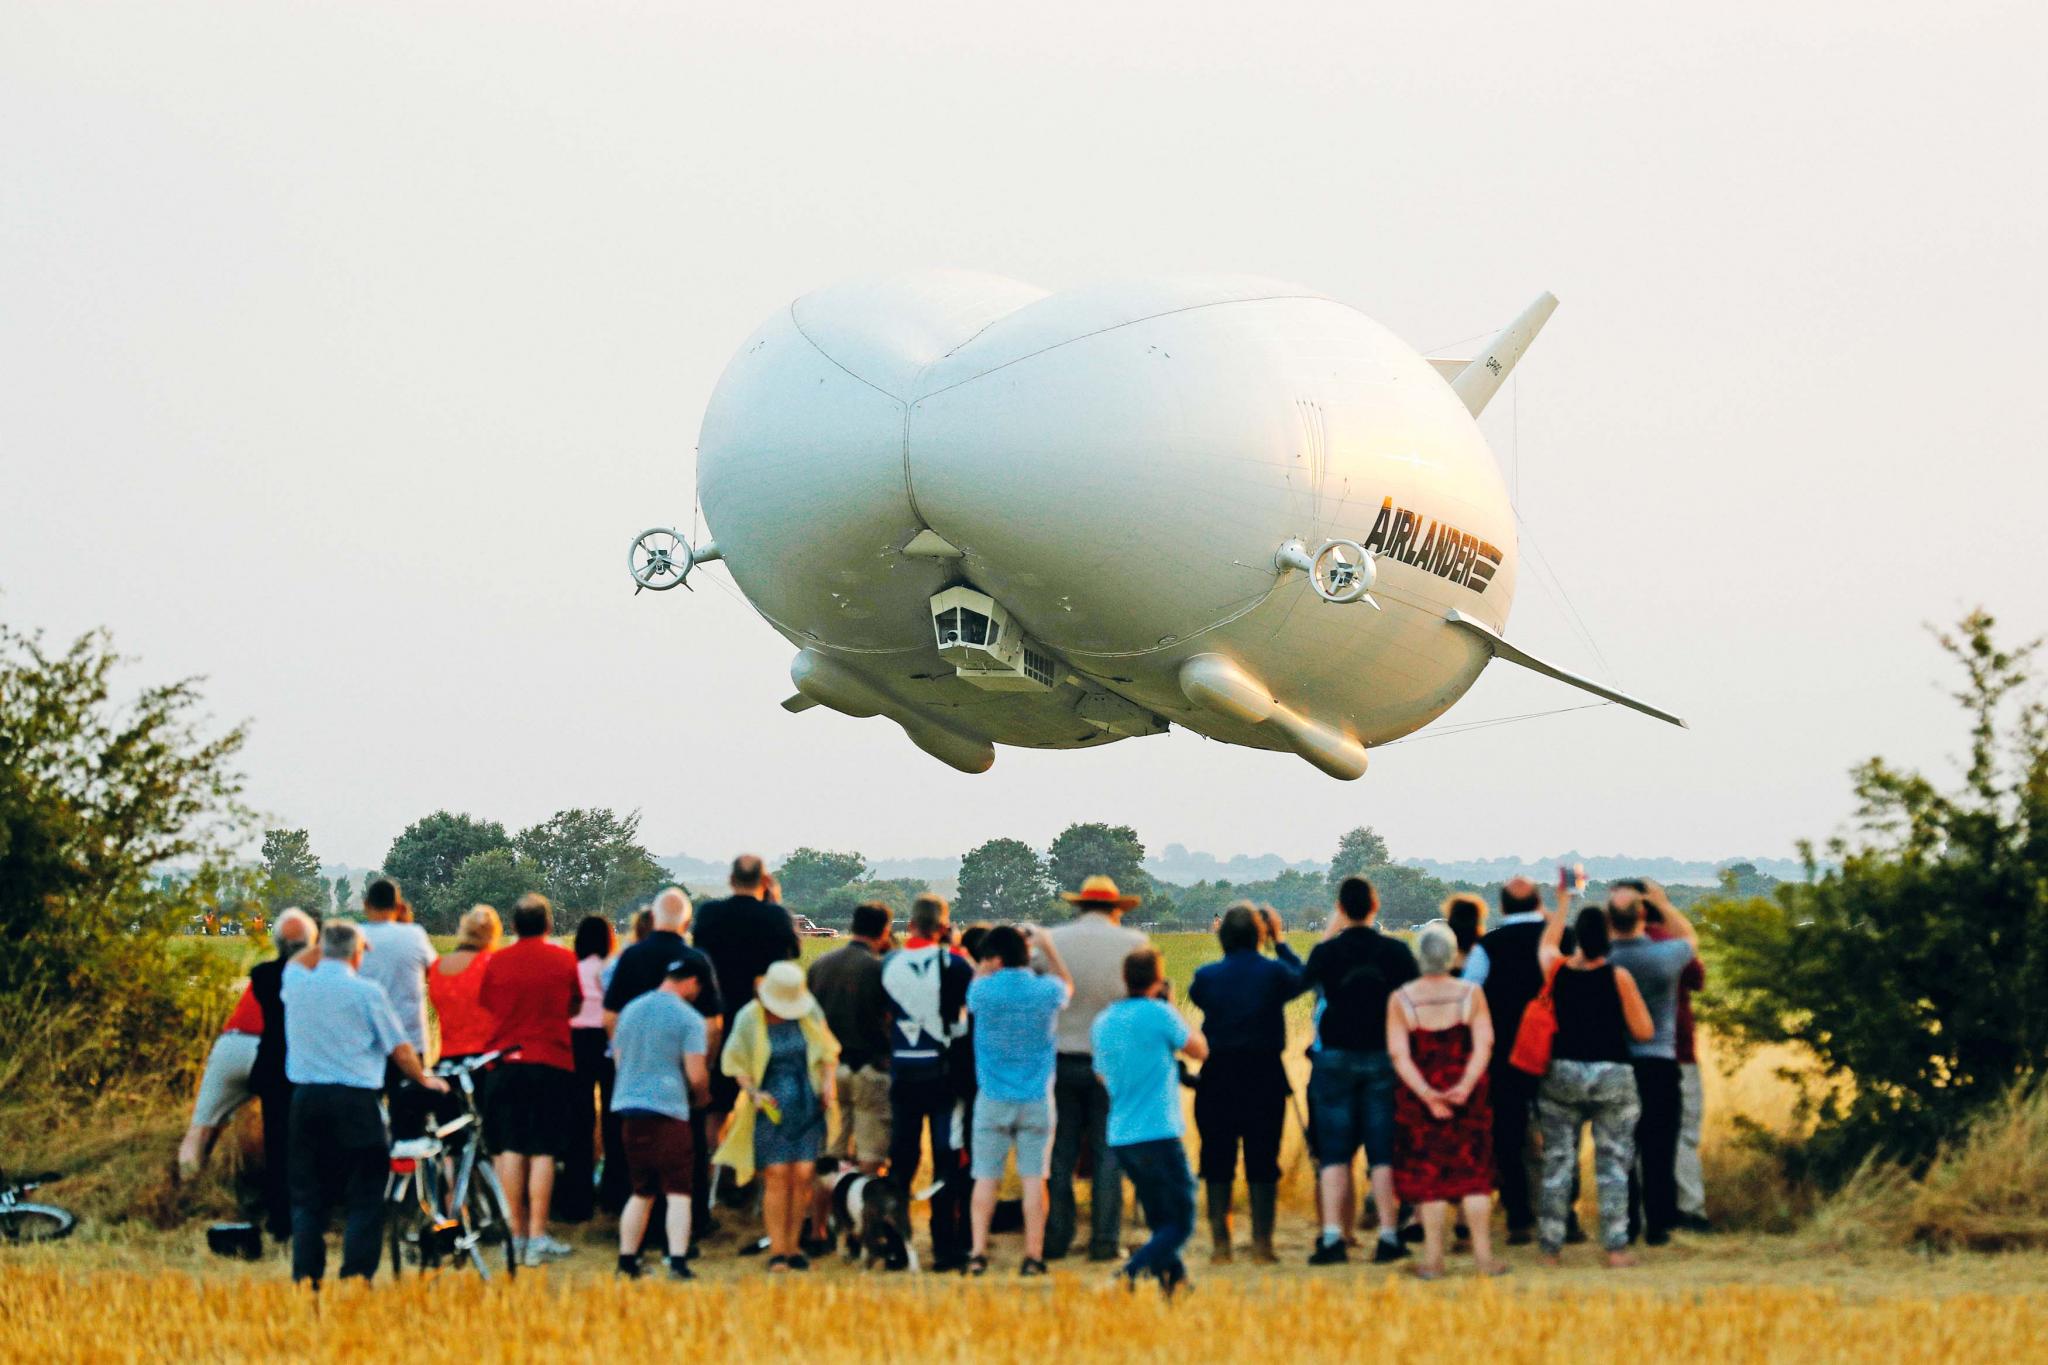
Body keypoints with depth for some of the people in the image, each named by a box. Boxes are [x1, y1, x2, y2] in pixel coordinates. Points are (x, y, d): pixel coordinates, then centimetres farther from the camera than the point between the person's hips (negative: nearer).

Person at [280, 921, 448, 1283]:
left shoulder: (296, 985, 5)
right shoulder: (367, 992, -6)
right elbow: (400, 1049, 1)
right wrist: (425, 1080, 17)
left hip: (305, 1098, 4)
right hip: (355, 1102, -4)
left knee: (308, 1198, 10)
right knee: (365, 1198, 1)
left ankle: (305, 1281, 7)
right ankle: (355, 1279, -6)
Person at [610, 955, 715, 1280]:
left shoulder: (631, 1009, 12)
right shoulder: (689, 1019, -7)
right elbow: (696, 1075, -10)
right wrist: (702, 1096, 11)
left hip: (629, 1107, 6)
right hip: (669, 1109, -6)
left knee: (642, 1191, 16)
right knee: (679, 1192, -3)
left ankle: (627, 1261, 15)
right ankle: (678, 1261, -13)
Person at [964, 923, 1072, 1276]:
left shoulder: (983, 991, -11)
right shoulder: (1047, 991, -7)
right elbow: (1066, 985, 18)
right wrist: (1047, 947, 18)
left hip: (993, 1098, -1)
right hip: (1037, 1098, 1)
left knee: (985, 1177, 6)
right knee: (1034, 1178, 4)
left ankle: (978, 1253, 1)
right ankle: (1033, 1257, 3)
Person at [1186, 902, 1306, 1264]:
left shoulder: (1207, 976, -6)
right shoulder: (1274, 973, -7)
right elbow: (1302, 979, 14)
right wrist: (1280, 940, 23)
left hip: (1218, 1075, 0)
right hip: (1265, 1077, 0)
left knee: (1217, 1162, 8)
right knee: (1263, 1162, 6)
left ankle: (1220, 1243, 7)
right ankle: (1262, 1243, 4)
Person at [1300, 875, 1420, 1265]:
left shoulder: (1327, 952, -7)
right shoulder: (1397, 952, -4)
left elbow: (1306, 978, 14)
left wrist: (1329, 932, 15)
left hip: (1335, 1058, -1)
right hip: (1384, 1058, 1)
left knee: (1334, 1153, 2)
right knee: (1383, 1152, 5)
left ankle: (1332, 1237, -5)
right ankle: (1388, 1237, 3)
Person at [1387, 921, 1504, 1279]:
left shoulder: (1401, 1000, -5)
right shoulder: (1471, 994, -4)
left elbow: (1399, 1054, -11)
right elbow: (1484, 1044, -11)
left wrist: (1427, 1094, -16)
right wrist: (1465, 1086, -17)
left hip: (1420, 1098, 0)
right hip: (1468, 1097, 0)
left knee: (1428, 1178, 5)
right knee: (1473, 1173, 6)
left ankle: (1433, 1258, 5)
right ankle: (1484, 1256, 5)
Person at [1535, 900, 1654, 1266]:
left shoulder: (1557, 970, -3)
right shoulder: (1618, 977, -11)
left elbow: (1547, 944, 22)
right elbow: (1643, 1031, -5)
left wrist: (1562, 905, 35)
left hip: (1562, 1074, 2)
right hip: (1612, 1077, -2)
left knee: (1558, 1160, 8)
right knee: (1612, 1162, 2)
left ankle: (1551, 1246, 8)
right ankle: (1616, 1246, -1)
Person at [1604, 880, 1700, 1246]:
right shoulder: (1664, 956, -9)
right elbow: (1691, 938, 14)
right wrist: (1663, 903, 20)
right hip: (1659, 1062, -1)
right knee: (1659, 1149, 4)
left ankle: (1623, 1226, 10)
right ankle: (1657, 1225, 5)